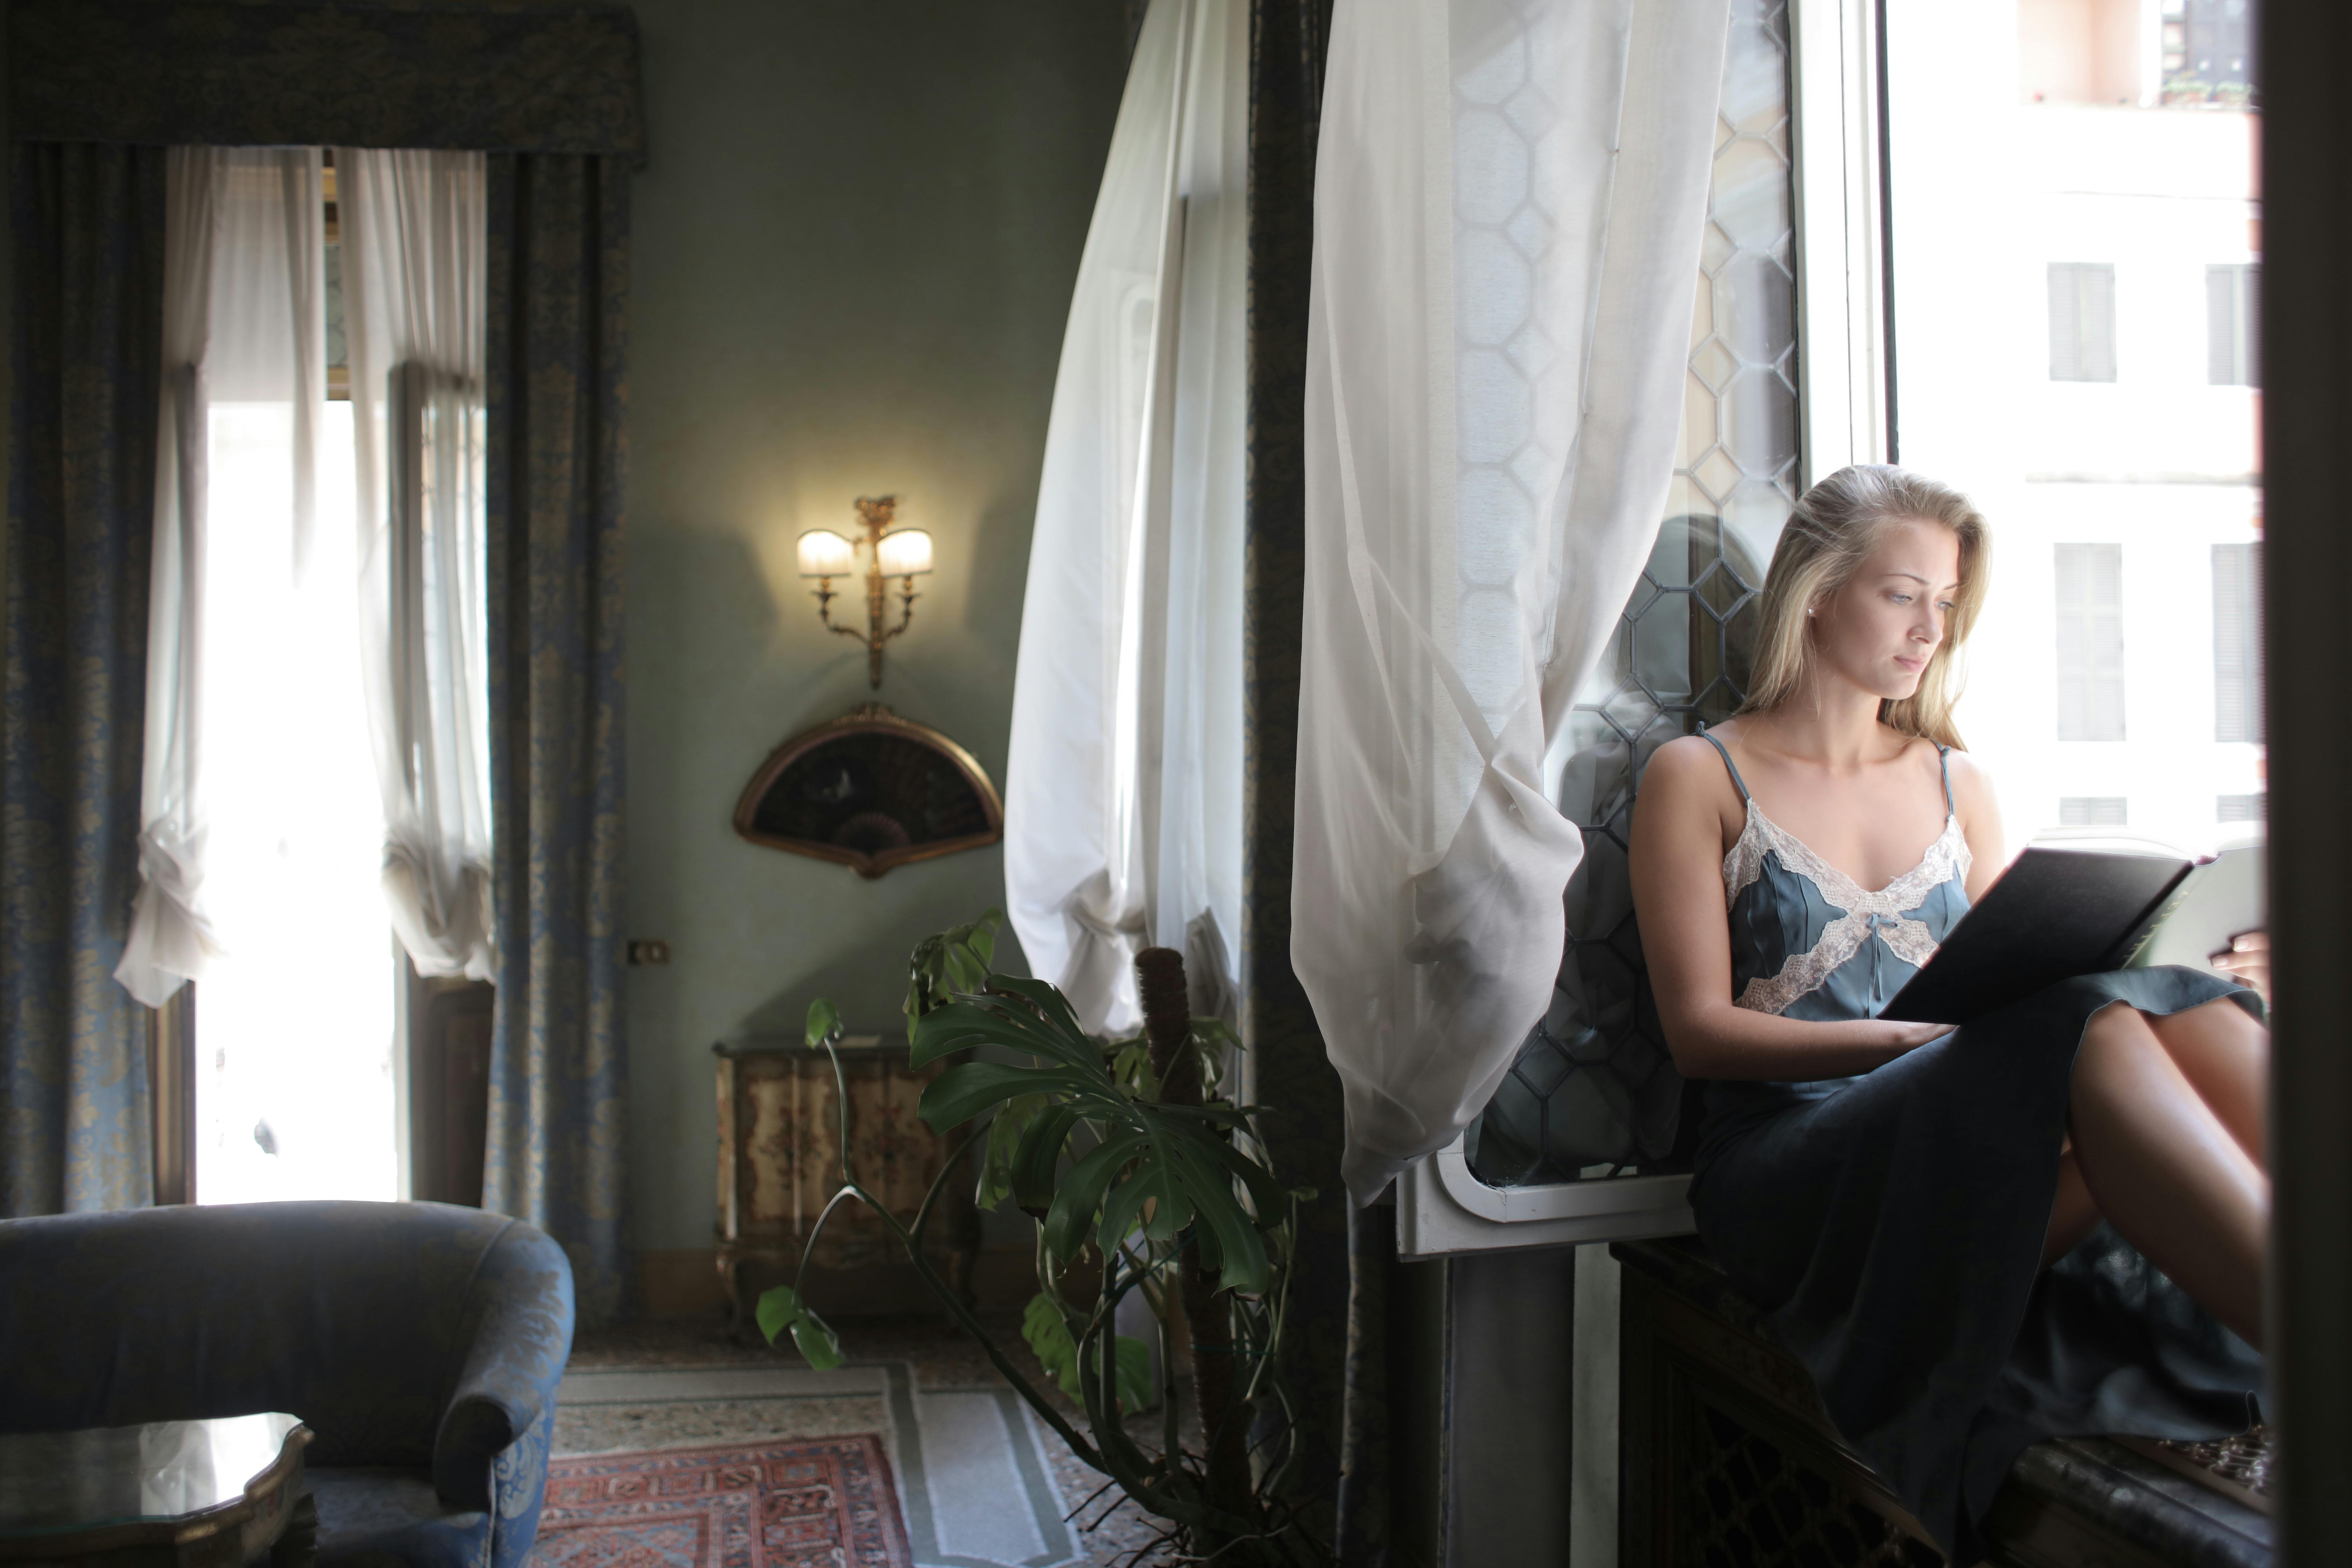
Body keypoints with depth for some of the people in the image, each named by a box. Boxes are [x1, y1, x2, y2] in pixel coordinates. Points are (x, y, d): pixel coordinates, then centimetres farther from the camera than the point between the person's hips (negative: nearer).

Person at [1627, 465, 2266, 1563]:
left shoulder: (1956, 781, 24)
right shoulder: (1698, 777, 8)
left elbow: (2016, 990, 19)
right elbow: (1701, 1030, -1)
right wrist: (1912, 1041, -16)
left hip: (1979, 1164, 4)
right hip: (1791, 1168, -4)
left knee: (2188, 1009, -29)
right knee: (2094, 1031, -34)